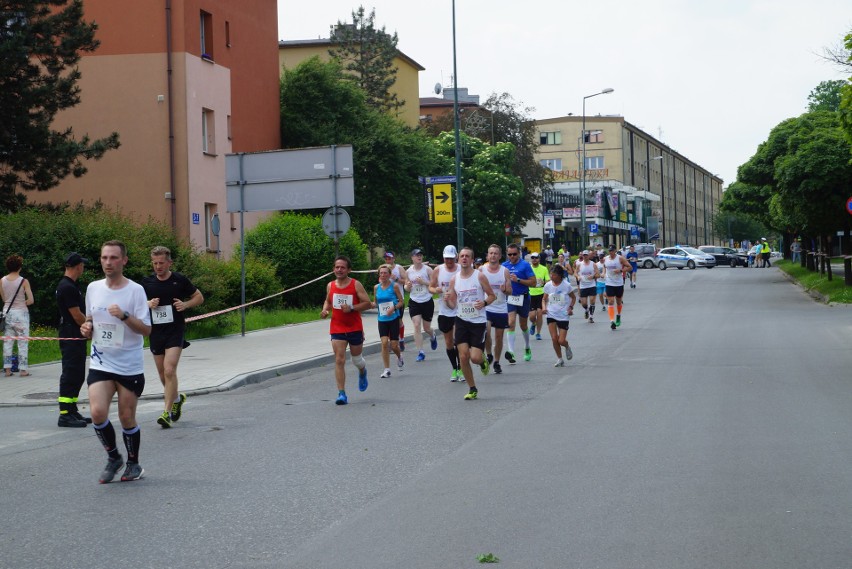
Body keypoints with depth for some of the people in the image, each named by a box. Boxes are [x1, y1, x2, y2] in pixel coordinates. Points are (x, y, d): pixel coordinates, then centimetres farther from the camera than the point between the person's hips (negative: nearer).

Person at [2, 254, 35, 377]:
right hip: (21, 312, -4)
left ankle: (7, 369, 9)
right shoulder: (23, 281, -12)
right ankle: (23, 369, 3)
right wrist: (23, 303, 5)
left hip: (7, 312, 4)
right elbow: (31, 300, -13)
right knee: (23, 342, 3)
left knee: (7, 342, 9)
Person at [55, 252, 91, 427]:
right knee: (70, 375, -9)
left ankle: (72, 411, 21)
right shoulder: (68, 287, -17)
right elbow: (77, 316, -18)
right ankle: (65, 415, -9)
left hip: (75, 338, 11)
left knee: (77, 375, 15)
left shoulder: (68, 286, 17)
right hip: (71, 338, -11)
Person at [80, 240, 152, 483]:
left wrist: (124, 316, -25)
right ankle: (113, 458, 9)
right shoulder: (93, 288, 6)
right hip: (100, 363, 3)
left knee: (127, 418, 4)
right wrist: (87, 327, -1)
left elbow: (146, 329, -11)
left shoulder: (135, 290, -8)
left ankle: (133, 464, 26)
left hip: (130, 366, -3)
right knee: (97, 412, -14)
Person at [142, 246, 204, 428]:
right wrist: (148, 304, -8)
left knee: (169, 370, -17)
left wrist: (186, 305, -11)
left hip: (175, 331, -4)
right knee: (163, 374, 13)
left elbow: (199, 297, 8)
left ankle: (167, 412, -15)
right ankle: (177, 398, 41)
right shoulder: (147, 282, 3)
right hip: (155, 331, 4)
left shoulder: (180, 280, -3)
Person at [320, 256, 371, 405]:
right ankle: (341, 394, -11)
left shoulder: (356, 285, -8)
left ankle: (362, 373, 51)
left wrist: (351, 308, -21)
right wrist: (325, 310, -1)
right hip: (337, 329, 2)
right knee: (339, 360, -10)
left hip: (355, 328, -2)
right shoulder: (330, 286, 3)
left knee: (356, 358, 14)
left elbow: (368, 303, -8)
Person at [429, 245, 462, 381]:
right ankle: (454, 369, 23)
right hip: (444, 310, 3)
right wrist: (436, 290, -15)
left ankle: (460, 369, 2)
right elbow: (430, 287, 8)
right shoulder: (438, 270, 1)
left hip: (459, 310, -3)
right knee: (449, 342, 10)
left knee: (458, 340, -11)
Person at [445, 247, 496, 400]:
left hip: (478, 321, -3)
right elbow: (453, 305, 8)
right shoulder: (454, 279, 3)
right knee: (463, 357, -4)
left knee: (475, 358, -12)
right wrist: (447, 300, -14)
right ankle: (472, 389, 12)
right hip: (462, 320, 3)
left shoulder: (479, 276, -6)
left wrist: (484, 303, -18)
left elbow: (492, 295, 2)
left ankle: (483, 360, 27)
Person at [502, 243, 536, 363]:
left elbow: (533, 282, -12)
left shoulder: (525, 265, -7)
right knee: (511, 323, -16)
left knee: (523, 325, 13)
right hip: (510, 298, 2)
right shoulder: (504, 266, 4)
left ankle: (527, 349, 36)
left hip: (523, 298, -2)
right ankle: (510, 351, -22)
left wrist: (518, 280, -21)